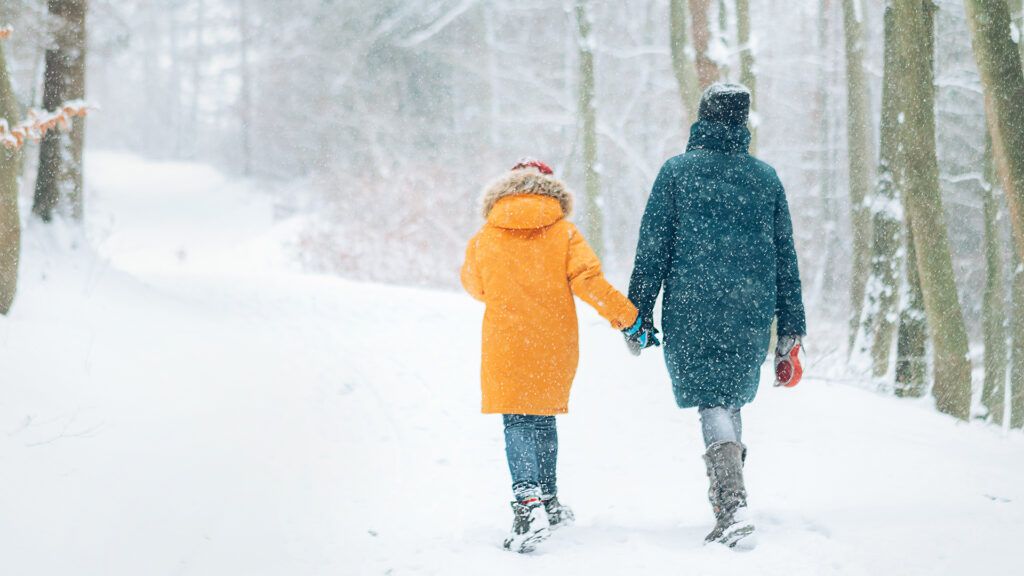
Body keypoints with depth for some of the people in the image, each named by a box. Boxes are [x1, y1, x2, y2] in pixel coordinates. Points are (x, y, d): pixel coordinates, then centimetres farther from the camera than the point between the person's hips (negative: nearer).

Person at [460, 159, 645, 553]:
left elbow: (474, 286, 17)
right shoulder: (564, 234, 0)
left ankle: (529, 501, -25)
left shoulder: (484, 240, 0)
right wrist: (626, 315, -5)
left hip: (506, 347, -2)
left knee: (518, 425, -3)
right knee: (544, 420, 19)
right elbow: (588, 281, -11)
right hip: (556, 346, 2)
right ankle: (548, 502, 28)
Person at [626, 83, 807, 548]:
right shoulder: (765, 178, 8)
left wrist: (638, 315, 3)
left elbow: (652, 250, -3)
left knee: (712, 404, -5)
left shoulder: (677, 172, -1)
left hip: (692, 310, -3)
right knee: (731, 399, 19)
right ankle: (727, 490, 23)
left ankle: (733, 506, -21)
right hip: (752, 314, 3)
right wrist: (790, 332, 16)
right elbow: (785, 257, 11)